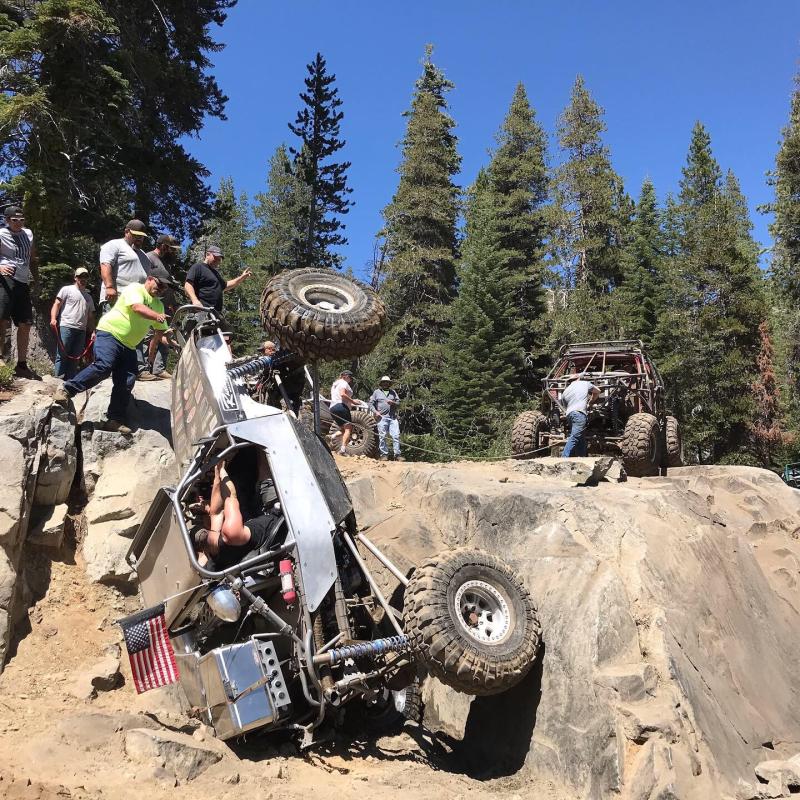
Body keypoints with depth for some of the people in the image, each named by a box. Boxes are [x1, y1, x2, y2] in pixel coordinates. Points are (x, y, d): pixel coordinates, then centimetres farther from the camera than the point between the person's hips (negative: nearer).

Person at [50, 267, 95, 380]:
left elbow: (90, 316, 23)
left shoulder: (89, 297, 24)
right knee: (62, 356, -9)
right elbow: (57, 304, 0)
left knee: (74, 359, 4)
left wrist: (92, 331, 12)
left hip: (82, 331, 5)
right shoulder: (67, 290, 9)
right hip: (66, 327, -5)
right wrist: (53, 318, -17)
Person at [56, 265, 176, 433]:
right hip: (110, 333, -7)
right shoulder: (135, 289, -6)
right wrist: (157, 316, -42)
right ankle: (68, 390, -17)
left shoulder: (159, 305, 16)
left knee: (126, 384, -3)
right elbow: (137, 308, -27)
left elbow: (161, 331, 15)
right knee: (103, 366, -30)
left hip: (128, 346, 7)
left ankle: (115, 421, 1)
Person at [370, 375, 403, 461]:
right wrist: (375, 412, -6)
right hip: (382, 417, -2)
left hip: (393, 417, 2)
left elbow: (398, 402, 16)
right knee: (382, 436, -3)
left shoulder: (393, 392, 19)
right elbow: (371, 403, 9)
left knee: (396, 436, -6)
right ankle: (384, 454, 5)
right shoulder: (377, 392, 12)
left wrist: (393, 403, -5)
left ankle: (397, 455, -4)